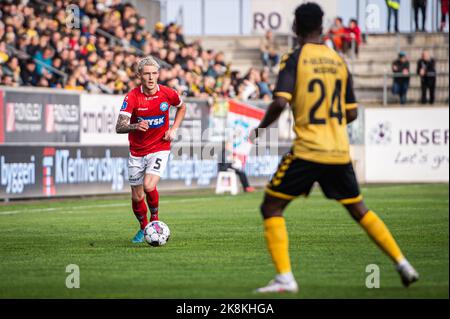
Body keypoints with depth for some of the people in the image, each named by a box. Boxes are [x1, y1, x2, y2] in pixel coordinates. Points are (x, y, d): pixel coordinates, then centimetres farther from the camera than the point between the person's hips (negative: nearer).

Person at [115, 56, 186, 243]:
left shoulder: (167, 94, -8)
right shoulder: (132, 97, -15)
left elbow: (182, 108, 16)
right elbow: (119, 127, -23)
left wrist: (173, 129, 3)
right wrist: (135, 126, -43)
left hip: (159, 148, -1)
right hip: (137, 152, 1)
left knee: (149, 186, -23)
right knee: (136, 197, 6)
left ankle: (155, 219, 5)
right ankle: (143, 228, 34)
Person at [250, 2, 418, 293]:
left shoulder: (294, 59, -5)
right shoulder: (339, 61, 10)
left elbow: (280, 103, -18)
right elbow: (351, 114, 12)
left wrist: (261, 128, 0)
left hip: (307, 150, -5)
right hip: (340, 152, 5)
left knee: (271, 207, 5)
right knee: (358, 209, 20)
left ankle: (285, 278, -7)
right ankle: (403, 264, 17)